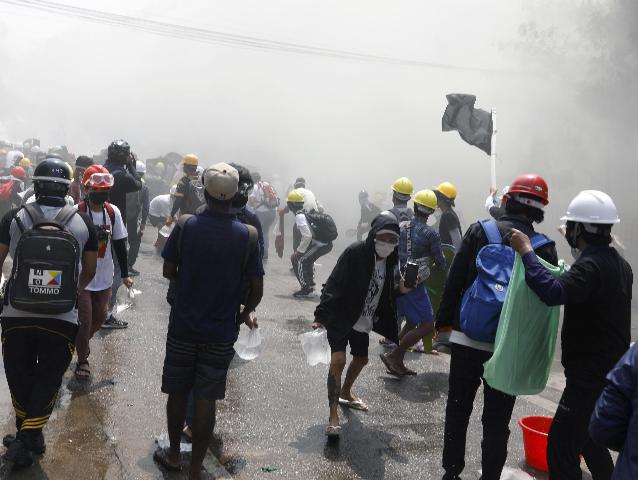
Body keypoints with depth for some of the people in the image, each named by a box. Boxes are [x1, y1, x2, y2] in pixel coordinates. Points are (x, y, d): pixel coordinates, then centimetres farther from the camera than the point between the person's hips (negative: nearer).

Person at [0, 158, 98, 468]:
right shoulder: (83, 223, -3)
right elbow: (90, 269, 8)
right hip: (62, 319, 0)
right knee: (47, 381, 14)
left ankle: (26, 432, 32)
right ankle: (29, 437, 9)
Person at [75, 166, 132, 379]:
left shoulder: (113, 212, -3)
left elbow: (120, 244, 6)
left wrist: (125, 274, 10)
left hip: (104, 278, 5)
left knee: (100, 317, 16)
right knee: (84, 321, 1)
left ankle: (79, 341, 44)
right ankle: (82, 359, 22)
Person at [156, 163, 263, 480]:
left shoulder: (185, 226, -9)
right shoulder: (246, 235, -9)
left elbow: (168, 272, -1)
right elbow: (256, 289, -6)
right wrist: (245, 313, 12)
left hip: (183, 325, 1)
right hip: (221, 331, -1)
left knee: (177, 392, 17)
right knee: (205, 399, 7)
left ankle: (173, 454, 34)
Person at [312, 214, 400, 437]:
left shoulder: (388, 262, -2)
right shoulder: (355, 253, -21)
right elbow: (334, 285, -23)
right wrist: (321, 316, -27)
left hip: (363, 322, 7)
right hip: (340, 318, -7)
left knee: (361, 359, 22)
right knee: (338, 360, -19)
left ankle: (345, 393, 50)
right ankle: (333, 413, -9)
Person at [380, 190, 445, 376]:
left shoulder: (401, 227, 3)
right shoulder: (430, 233, -12)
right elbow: (441, 263, -6)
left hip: (398, 282, 7)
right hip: (415, 285, -7)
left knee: (411, 322, 21)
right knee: (427, 325, 1)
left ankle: (398, 363, 21)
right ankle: (393, 355, -3)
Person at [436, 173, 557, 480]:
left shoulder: (479, 231, -4)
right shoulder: (546, 247, -2)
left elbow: (454, 280, -4)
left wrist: (444, 320, 5)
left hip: (467, 338, 0)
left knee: (458, 410, 13)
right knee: (497, 419, 11)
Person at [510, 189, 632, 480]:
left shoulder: (590, 265, -21)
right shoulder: (619, 263, 10)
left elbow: (553, 292, -39)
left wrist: (526, 251, -31)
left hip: (589, 377, -10)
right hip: (610, 372, 10)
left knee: (562, 446, -8)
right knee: (588, 438, 25)